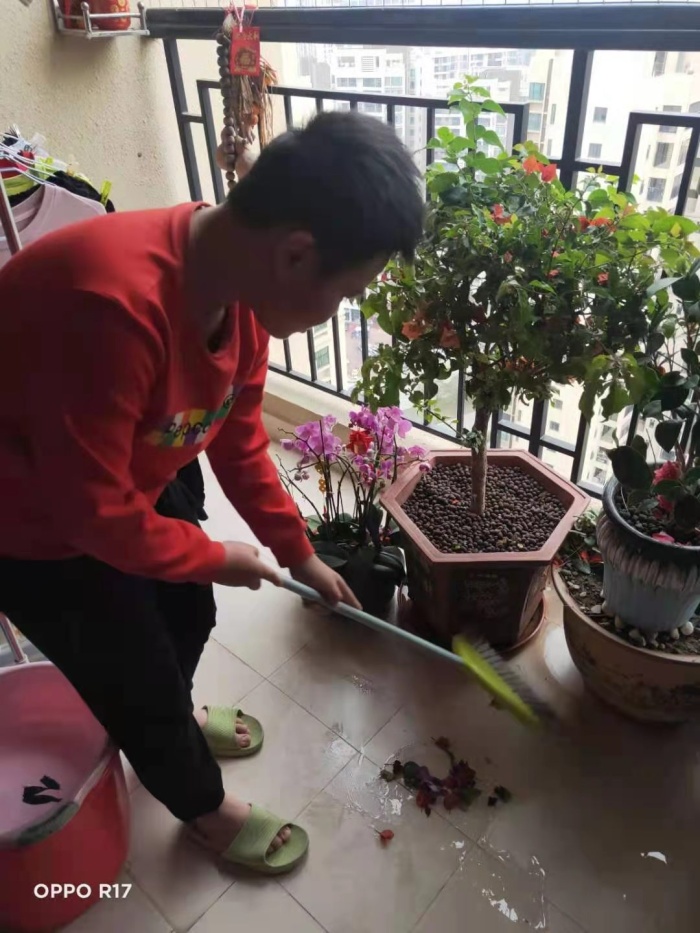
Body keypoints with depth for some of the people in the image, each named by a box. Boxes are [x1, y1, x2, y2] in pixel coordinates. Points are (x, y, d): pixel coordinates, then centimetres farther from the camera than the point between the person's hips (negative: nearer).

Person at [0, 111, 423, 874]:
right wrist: (215, 557, -13)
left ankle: (171, 719, 57)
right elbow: (94, 511, -31)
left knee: (189, 613, 23)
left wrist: (298, 553, 8)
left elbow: (239, 440, 0)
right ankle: (205, 807, 41)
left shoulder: (241, 287, -12)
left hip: (143, 480, 7)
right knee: (137, 674, 11)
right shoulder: (116, 305, -41)